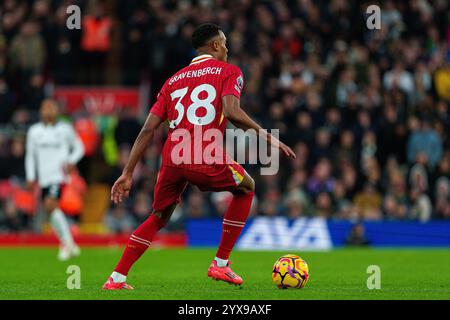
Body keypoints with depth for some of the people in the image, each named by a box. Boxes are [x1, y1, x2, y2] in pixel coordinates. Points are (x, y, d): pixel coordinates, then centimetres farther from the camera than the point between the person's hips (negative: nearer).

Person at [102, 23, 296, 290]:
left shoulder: (173, 80, 25)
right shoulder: (228, 71, 10)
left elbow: (148, 129, 17)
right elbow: (231, 111, -11)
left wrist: (128, 173, 16)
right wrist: (263, 135, -2)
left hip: (172, 157, 5)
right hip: (207, 157, -5)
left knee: (158, 218, 24)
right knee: (246, 188, 24)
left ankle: (117, 278, 13)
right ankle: (221, 264, 20)